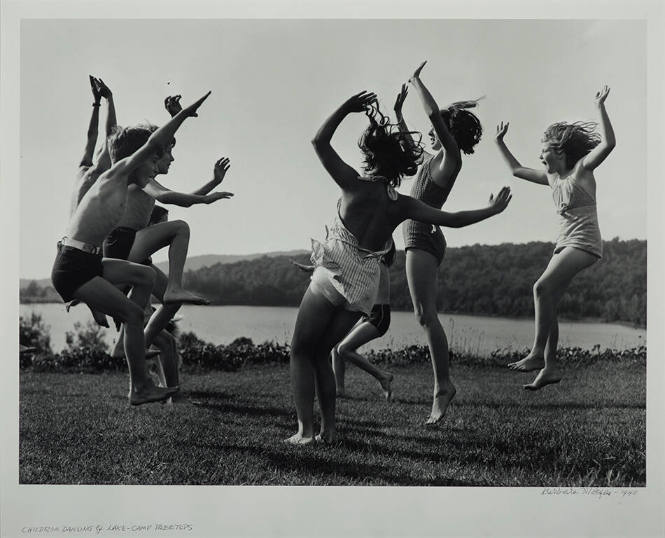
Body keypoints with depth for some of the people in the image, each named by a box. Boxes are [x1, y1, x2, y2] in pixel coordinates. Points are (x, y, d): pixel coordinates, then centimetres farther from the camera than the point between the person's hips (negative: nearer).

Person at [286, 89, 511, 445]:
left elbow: (319, 141, -3)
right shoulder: (402, 205, 3)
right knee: (320, 354, 18)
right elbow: (452, 219, 4)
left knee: (301, 352, 7)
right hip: (364, 291, 5)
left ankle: (305, 429, -4)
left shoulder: (356, 185, -7)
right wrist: (492, 210, 16)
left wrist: (346, 108, 2)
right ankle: (328, 427, 13)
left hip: (331, 279, -5)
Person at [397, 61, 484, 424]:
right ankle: (443, 383, 13)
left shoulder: (450, 157, -6)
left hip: (423, 237, -10)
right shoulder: (433, 157, 17)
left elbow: (434, 114, -16)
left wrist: (417, 83, -3)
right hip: (420, 238, 10)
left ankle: (442, 386, -16)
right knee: (425, 316, 10)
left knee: (425, 315, -15)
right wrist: (398, 112, 34)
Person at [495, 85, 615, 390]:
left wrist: (600, 108, -23)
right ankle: (550, 367, 5)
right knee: (547, 302, 1)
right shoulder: (552, 177, 15)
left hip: (584, 242, -8)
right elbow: (516, 170, 28)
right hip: (565, 244, 8)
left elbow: (608, 143, -19)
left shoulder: (582, 168, -4)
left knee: (542, 287, -24)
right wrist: (500, 142, 28)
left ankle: (537, 354, -22)